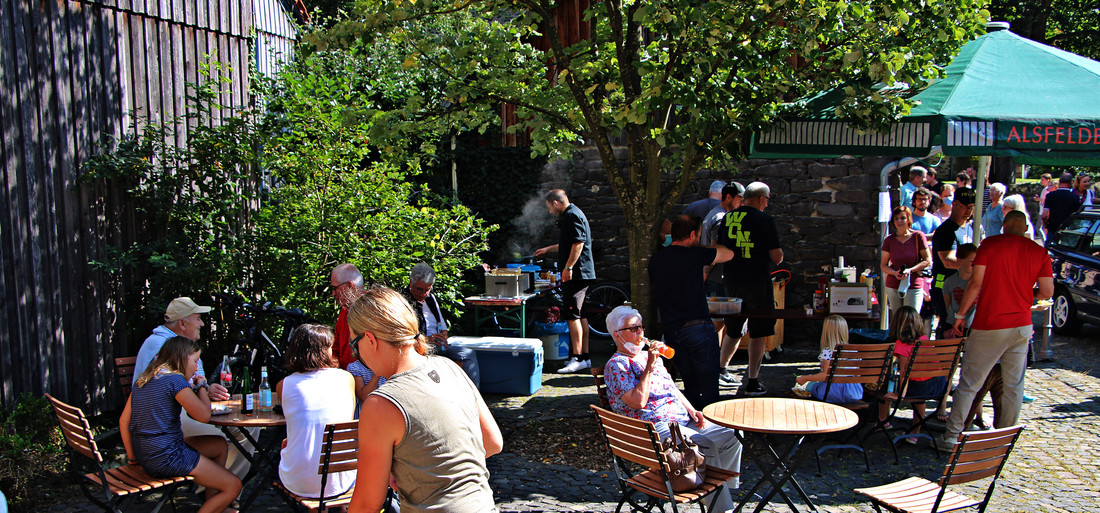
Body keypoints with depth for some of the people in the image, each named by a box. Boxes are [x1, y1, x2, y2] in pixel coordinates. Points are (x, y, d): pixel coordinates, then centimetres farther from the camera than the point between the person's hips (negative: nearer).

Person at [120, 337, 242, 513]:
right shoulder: (175, 380, -14)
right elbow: (203, 415, -17)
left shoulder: (142, 380, 12)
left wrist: (133, 457, 16)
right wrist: (202, 386, 0)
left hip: (146, 457, 9)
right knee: (233, 487, -3)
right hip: (167, 458, -9)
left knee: (220, 445, 24)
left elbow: (124, 421, 12)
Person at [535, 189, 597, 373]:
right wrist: (548, 249, 46)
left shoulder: (572, 216, -12)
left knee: (572, 314, -11)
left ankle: (577, 358, -12)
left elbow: (578, 243, -22)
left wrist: (568, 267, -22)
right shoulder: (572, 215, 21)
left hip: (576, 273, -11)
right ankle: (584, 357, 14)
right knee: (580, 315, 11)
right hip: (580, 274, 11)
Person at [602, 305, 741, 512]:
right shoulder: (616, 365, -4)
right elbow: (638, 402, -18)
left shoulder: (650, 355, 23)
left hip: (683, 420, 9)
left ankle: (723, 493, 8)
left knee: (731, 437, -3)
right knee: (706, 447, -28)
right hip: (657, 427, -9)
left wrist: (691, 410, 10)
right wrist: (649, 367, -14)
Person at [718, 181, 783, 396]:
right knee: (758, 333, 3)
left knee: (731, 332, 18)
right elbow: (777, 257, -9)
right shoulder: (764, 220, -9)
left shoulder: (726, 219, 6)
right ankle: (752, 382, 4)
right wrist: (779, 254, 12)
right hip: (757, 283, -5)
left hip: (731, 282, 5)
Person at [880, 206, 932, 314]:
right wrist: (895, 273, -11)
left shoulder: (918, 237, -2)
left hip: (914, 286, -3)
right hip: (893, 287, 3)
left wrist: (910, 270, -14)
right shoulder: (889, 240, 5)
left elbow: (928, 261, -1)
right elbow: (883, 265, 9)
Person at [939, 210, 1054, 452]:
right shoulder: (1040, 252, 3)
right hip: (1022, 326, 3)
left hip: (989, 325, -3)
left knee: (969, 383, 2)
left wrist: (961, 314, -1)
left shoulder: (990, 244, -5)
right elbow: (1047, 292, 3)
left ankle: (952, 436, 1)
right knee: (1014, 386, 11)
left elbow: (976, 284, -9)